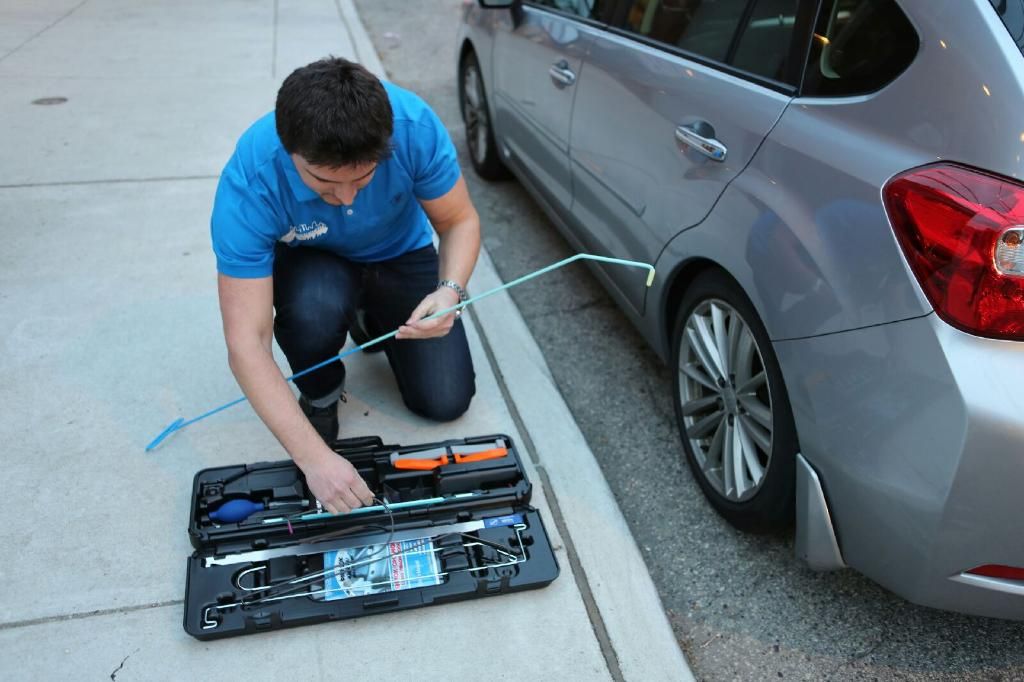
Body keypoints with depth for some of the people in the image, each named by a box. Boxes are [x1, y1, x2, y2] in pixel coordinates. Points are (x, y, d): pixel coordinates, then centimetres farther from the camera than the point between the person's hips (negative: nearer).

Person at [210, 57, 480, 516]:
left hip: (401, 253, 2)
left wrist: (450, 289, -38)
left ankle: (371, 320, 23)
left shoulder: (414, 124, -33)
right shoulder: (248, 184, -36)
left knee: (445, 400, -7)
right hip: (311, 263, -2)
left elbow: (460, 221, -16)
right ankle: (318, 397, -3)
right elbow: (245, 344, -35)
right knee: (313, 303, -38)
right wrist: (313, 457, -43)